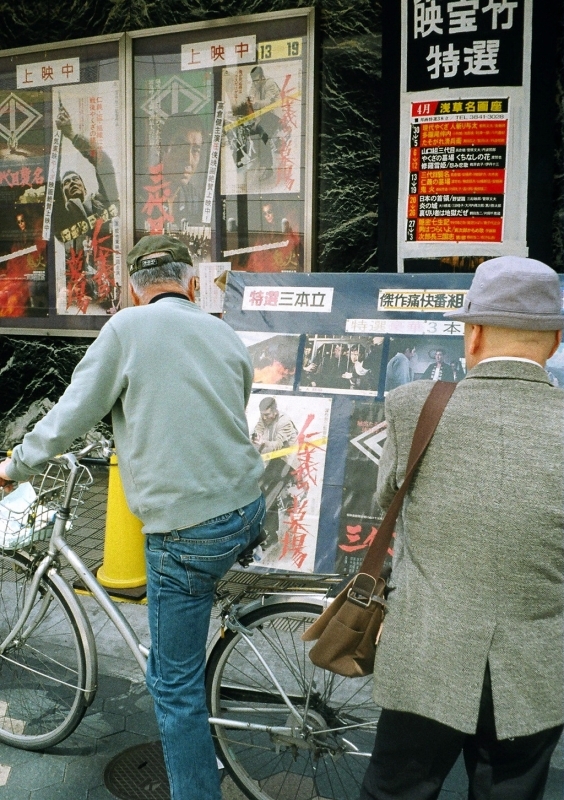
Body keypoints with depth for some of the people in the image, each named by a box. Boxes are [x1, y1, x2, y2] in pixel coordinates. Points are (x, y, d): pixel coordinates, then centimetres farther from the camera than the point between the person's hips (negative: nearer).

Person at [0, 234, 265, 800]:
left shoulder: (127, 328, -6)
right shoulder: (226, 335, 9)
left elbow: (72, 414, -4)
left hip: (188, 530, -6)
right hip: (247, 510, 7)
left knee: (176, 687, 7)